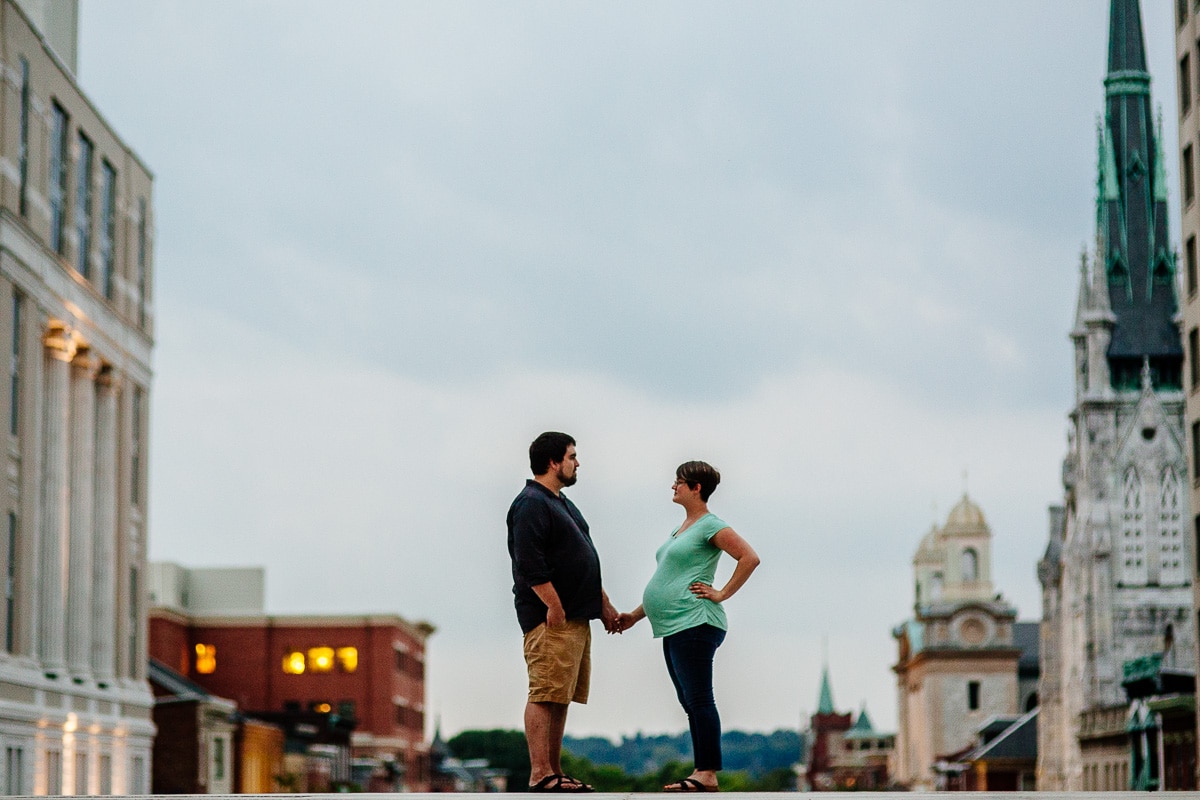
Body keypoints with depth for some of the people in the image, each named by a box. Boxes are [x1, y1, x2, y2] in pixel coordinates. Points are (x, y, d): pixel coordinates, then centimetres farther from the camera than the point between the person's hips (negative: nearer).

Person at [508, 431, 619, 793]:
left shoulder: (562, 504, 23)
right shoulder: (531, 504, -11)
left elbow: (585, 561, 29)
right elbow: (529, 564, -20)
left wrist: (603, 603, 25)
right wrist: (554, 607, -22)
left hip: (576, 618, 10)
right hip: (551, 618, -10)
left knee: (561, 698, 10)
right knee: (545, 696, -12)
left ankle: (555, 773, 13)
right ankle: (540, 776, -14)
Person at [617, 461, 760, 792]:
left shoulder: (710, 526, -7)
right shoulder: (681, 529, 21)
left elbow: (750, 557, -17)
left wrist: (722, 594, -15)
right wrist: (636, 615, 24)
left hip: (694, 625, -10)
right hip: (674, 628, 10)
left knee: (699, 700, -11)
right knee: (691, 702, 9)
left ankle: (708, 774, -12)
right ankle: (701, 773, 10)